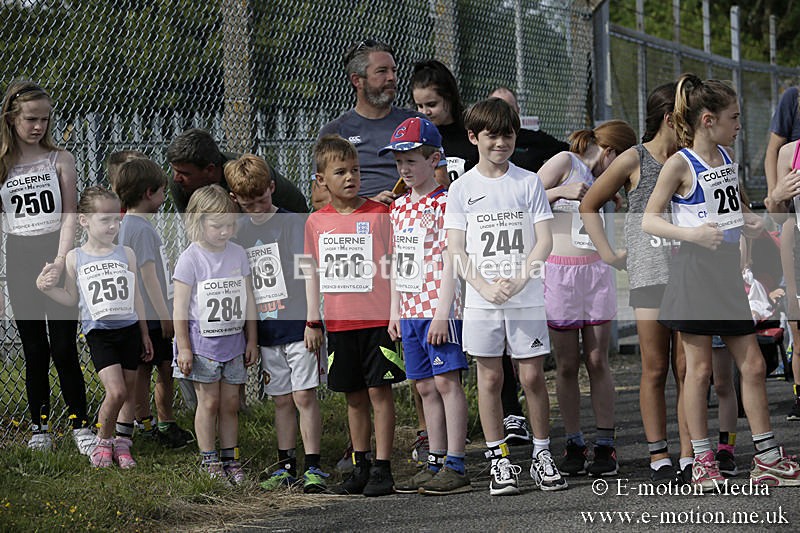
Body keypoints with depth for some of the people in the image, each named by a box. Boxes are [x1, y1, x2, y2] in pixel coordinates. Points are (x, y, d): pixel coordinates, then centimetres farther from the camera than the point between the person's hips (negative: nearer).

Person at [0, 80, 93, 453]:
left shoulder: (60, 160, 3)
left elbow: (69, 214, -2)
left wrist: (61, 261, -15)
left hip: (56, 256, -1)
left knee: (63, 349, -5)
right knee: (34, 350, 6)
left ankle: (80, 426, 3)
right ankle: (39, 428, 14)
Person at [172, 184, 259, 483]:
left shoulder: (238, 254, 3)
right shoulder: (191, 259, -11)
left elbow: (248, 300, 10)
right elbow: (180, 307, -9)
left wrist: (251, 340, 10)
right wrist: (184, 348, -11)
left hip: (233, 341, 4)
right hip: (202, 343, -4)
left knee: (230, 404, 9)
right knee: (209, 403, 1)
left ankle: (230, 459, 17)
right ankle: (208, 461, 11)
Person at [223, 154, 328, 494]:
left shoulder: (295, 224, -5)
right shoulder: (238, 234, 8)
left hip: (297, 326, -4)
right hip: (266, 332, 4)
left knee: (304, 396, -6)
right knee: (282, 400, 11)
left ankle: (313, 467, -4)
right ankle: (286, 466, 18)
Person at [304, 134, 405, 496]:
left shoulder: (380, 214, -4)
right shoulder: (316, 222, 6)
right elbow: (313, 273, 13)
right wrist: (312, 321, 11)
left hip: (377, 320, -4)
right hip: (339, 324, 4)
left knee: (379, 391, -3)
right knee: (354, 396, 11)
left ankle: (382, 469, 0)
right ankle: (360, 467, 19)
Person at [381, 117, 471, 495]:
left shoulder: (444, 204, -9)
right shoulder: (399, 207, 14)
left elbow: (450, 261, -13)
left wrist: (442, 312, -17)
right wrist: (395, 311, 15)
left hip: (439, 308, -8)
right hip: (410, 309, 8)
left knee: (446, 380, -7)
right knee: (425, 386, 10)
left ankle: (455, 466, -7)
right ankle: (435, 463, 15)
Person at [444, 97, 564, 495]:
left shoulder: (528, 182, 3)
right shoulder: (462, 188, 3)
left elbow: (544, 241, -1)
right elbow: (456, 250, 0)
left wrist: (517, 282, -14)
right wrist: (486, 287, -13)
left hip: (527, 298, 0)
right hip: (481, 299, 0)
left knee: (533, 376, 0)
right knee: (490, 377, 3)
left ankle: (542, 454, 12)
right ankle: (499, 459, 10)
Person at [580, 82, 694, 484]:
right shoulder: (634, 160, 0)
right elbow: (589, 206, 7)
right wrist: (608, 254, 2)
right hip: (649, 274, -3)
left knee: (687, 369, 1)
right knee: (655, 370, -2)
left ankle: (689, 458, 4)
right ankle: (658, 458, 3)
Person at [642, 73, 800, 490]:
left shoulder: (726, 158, 12)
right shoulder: (680, 164, -9)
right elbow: (648, 220, -10)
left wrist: (749, 221, 8)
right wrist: (692, 234, -24)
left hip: (728, 270, 7)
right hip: (695, 271, -7)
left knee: (752, 365, 6)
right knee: (699, 368, -1)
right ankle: (702, 462, 7)